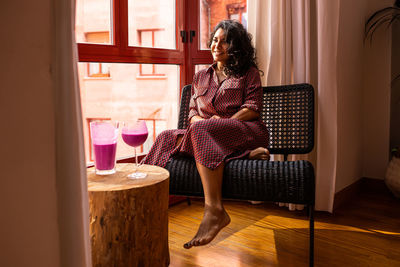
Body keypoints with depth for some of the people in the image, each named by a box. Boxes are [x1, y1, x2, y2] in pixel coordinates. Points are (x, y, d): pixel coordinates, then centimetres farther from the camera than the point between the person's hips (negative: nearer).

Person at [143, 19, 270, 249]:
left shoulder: (249, 73, 14)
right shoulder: (201, 77, 27)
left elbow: (252, 109, 0)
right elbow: (193, 114, 19)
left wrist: (220, 122, -12)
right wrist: (198, 121, -6)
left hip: (244, 131, -4)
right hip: (206, 134, 5)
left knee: (201, 130, -36)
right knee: (169, 137, -23)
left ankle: (215, 210, -43)